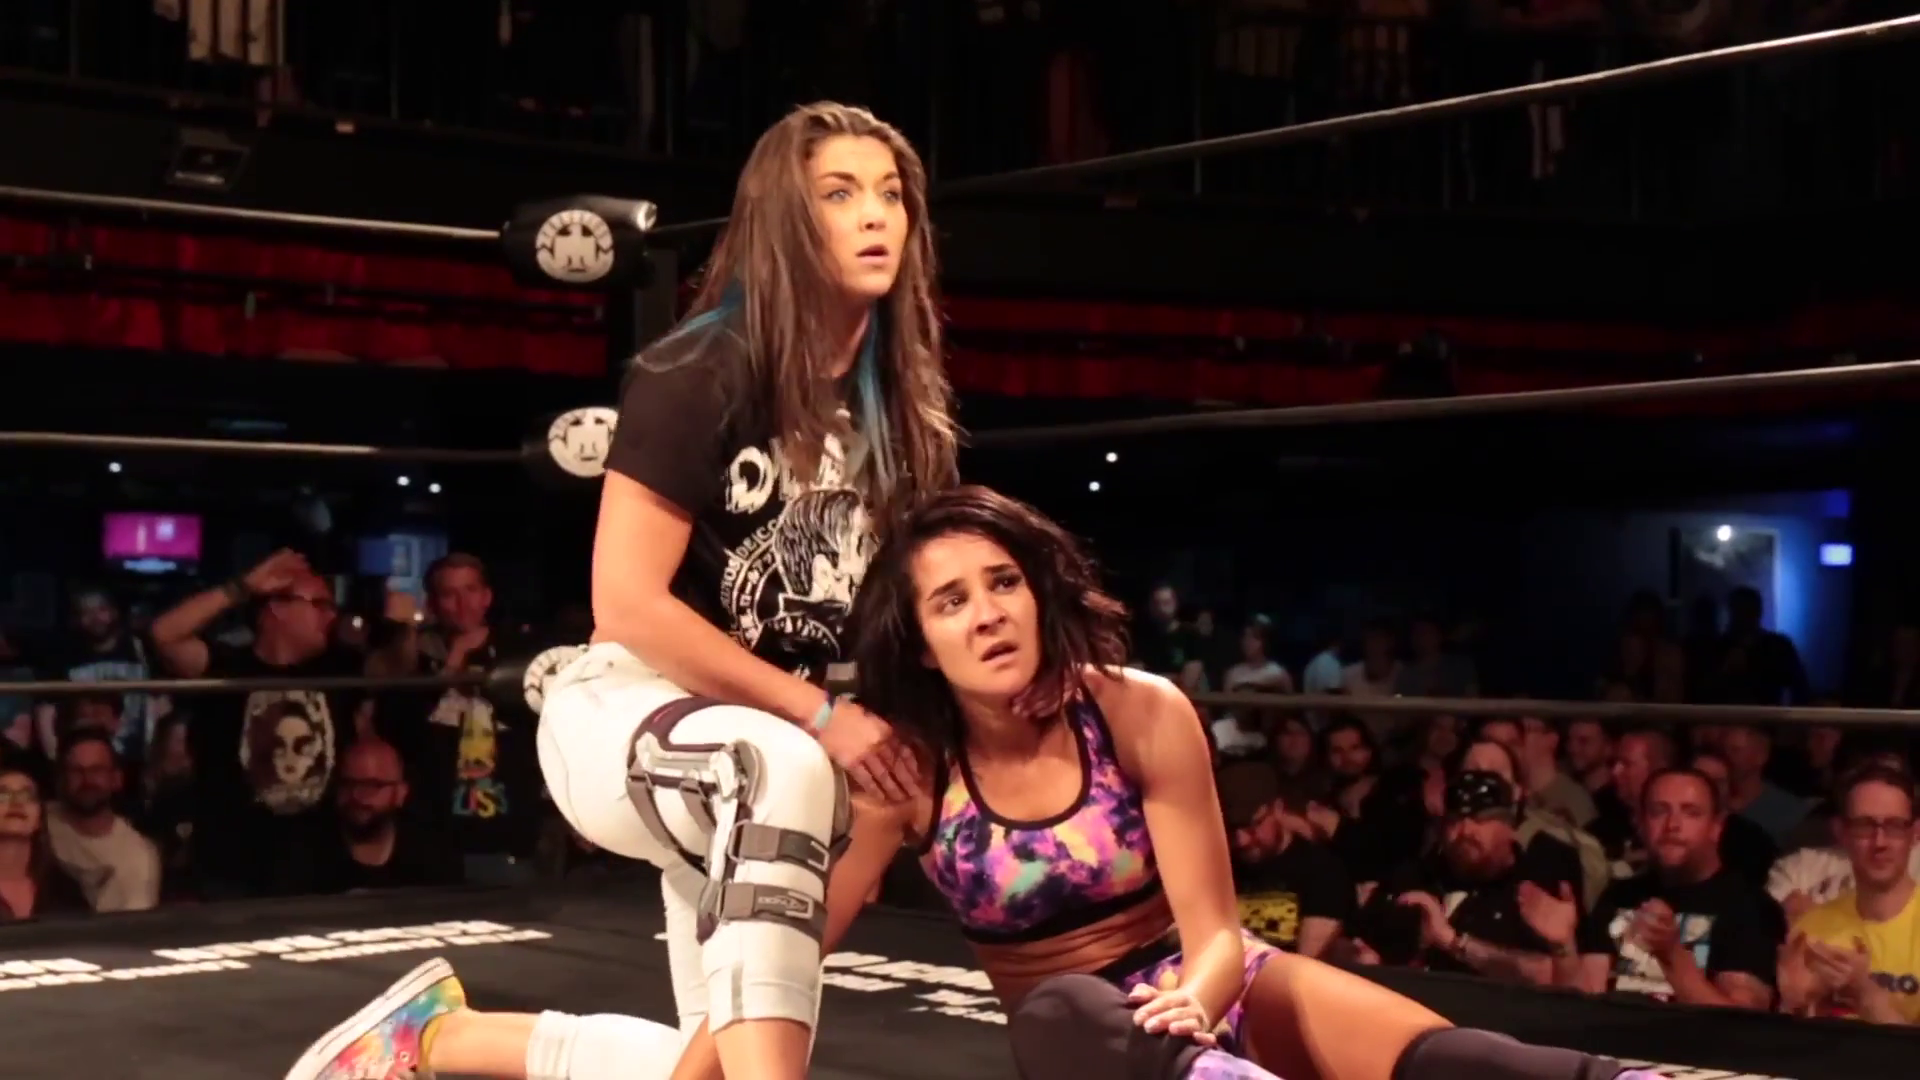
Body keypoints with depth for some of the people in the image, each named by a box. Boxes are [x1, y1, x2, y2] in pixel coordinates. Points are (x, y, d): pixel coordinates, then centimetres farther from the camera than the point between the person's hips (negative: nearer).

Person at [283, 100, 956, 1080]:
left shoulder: (897, 400, 3)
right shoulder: (700, 374, -16)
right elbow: (627, 601, -21)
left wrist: (892, 733, -8)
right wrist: (819, 716, -23)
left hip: (788, 743, 7)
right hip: (630, 709, -7)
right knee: (781, 769, -41)